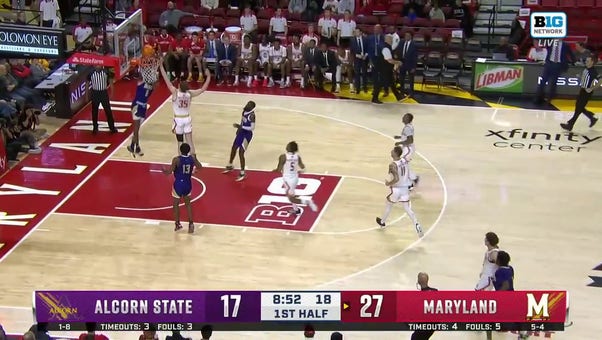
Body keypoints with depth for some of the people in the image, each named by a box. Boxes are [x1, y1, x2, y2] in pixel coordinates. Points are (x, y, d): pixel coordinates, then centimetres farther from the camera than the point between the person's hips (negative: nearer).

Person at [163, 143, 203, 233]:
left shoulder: (176, 159, -19)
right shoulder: (192, 158, -7)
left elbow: (169, 172, -19)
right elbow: (199, 167, 7)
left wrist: (164, 171, 3)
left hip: (178, 184, -4)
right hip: (188, 184, 4)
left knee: (176, 204, 14)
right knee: (188, 203, 20)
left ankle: (177, 224, 20)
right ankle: (191, 223, 12)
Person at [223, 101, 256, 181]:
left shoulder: (251, 115, -25)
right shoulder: (244, 111, 1)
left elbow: (252, 127, -29)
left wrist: (241, 126, -30)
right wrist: (239, 127, 13)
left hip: (247, 135, -9)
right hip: (241, 132, 9)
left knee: (241, 153, -9)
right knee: (234, 148, 21)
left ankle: (242, 173, 3)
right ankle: (230, 166, 45)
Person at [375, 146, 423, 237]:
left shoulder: (392, 165, -22)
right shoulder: (404, 161, 0)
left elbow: (396, 179, -29)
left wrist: (388, 183, -13)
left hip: (396, 189, -5)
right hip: (405, 188, 5)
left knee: (388, 205, 21)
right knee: (408, 209, 7)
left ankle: (382, 222, 43)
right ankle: (417, 226, -9)